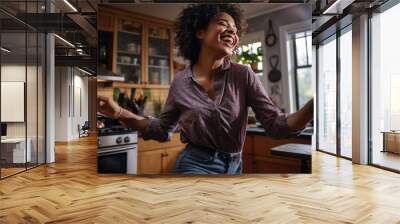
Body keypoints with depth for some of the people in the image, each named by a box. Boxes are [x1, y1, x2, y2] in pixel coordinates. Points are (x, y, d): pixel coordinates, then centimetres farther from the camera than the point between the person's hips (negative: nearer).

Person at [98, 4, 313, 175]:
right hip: (194, 164, -1)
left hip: (233, 167, 2)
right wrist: (120, 113, -6)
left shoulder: (243, 75, -8)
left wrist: (312, 105, -30)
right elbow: (163, 130, 5)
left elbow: (276, 125, -12)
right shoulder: (180, 81, -6)